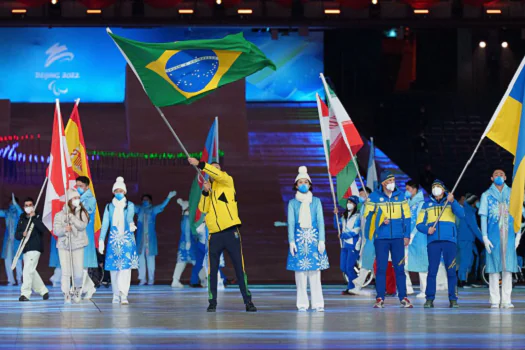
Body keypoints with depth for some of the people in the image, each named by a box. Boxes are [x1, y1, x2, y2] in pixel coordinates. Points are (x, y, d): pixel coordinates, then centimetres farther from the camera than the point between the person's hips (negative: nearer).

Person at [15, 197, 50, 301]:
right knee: (31, 272, 12)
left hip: (35, 248, -6)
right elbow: (17, 235, 10)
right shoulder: (22, 219, 12)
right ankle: (43, 291, 25)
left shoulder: (38, 217, -2)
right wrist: (22, 234, -13)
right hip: (25, 249, 6)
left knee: (28, 270, -15)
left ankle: (25, 293, -15)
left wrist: (34, 218, -22)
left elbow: (45, 230, -18)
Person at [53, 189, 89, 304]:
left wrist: (71, 217, -16)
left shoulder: (83, 213, 6)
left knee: (78, 273, -2)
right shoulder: (60, 214, 5)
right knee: (66, 272, -9)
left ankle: (77, 290, 26)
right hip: (64, 246, 0)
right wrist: (64, 229, -20)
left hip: (78, 246, 0)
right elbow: (55, 230, 0)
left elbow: (83, 225, -10)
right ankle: (66, 295, -2)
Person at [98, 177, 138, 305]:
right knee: (114, 268, 3)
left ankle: (124, 295, -18)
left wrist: (131, 225, -38)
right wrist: (101, 240, -5)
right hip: (114, 240, 2)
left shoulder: (129, 205, 5)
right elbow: (105, 224, 5)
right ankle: (116, 295, 13)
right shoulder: (109, 207, 11)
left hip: (127, 240, -2)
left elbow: (130, 217, -14)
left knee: (126, 267, -12)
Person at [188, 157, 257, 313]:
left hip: (231, 232, -3)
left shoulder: (227, 182, 4)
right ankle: (212, 302, 8)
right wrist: (205, 192, -11)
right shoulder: (208, 189, 14)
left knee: (240, 268, -1)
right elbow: (203, 209, 1)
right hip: (214, 234, 3)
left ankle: (248, 301, 3)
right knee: (212, 270, 2)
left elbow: (218, 174, -18)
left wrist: (199, 164, -22)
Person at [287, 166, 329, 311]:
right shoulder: (292, 203, 8)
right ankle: (302, 303, 0)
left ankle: (317, 303, -3)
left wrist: (321, 241, -3)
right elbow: (290, 223, 4)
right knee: (300, 271, -3)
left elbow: (320, 221, 5)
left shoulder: (316, 201, 9)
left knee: (315, 271, -4)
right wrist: (291, 241, -6)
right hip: (299, 239, 0)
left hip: (314, 238, 0)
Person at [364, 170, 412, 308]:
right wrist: (380, 220, -13)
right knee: (381, 268, 0)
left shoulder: (400, 196, 8)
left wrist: (407, 235, 4)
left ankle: (403, 297, 6)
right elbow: (368, 215, 2)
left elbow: (406, 216, 9)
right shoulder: (374, 197, 2)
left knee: (399, 268, 2)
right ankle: (380, 298, 3)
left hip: (398, 238, 2)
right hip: (381, 238, -1)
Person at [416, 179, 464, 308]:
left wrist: (452, 202, -18)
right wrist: (427, 229, -10)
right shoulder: (427, 204, 17)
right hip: (433, 240, 1)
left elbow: (461, 215, -5)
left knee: (451, 270, -3)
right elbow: (419, 224, 11)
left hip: (449, 240, -1)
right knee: (432, 270, -4)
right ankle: (430, 299, -2)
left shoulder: (451, 202, 13)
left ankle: (453, 299, 1)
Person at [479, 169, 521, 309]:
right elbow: (483, 217, 4)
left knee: (508, 267, 0)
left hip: (509, 235, 1)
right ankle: (495, 301, -2)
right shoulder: (487, 195, 7)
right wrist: (485, 237, -4)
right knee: (494, 268, -4)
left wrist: (518, 234, 2)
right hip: (493, 235, -1)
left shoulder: (512, 194, 11)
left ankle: (506, 300, 2)